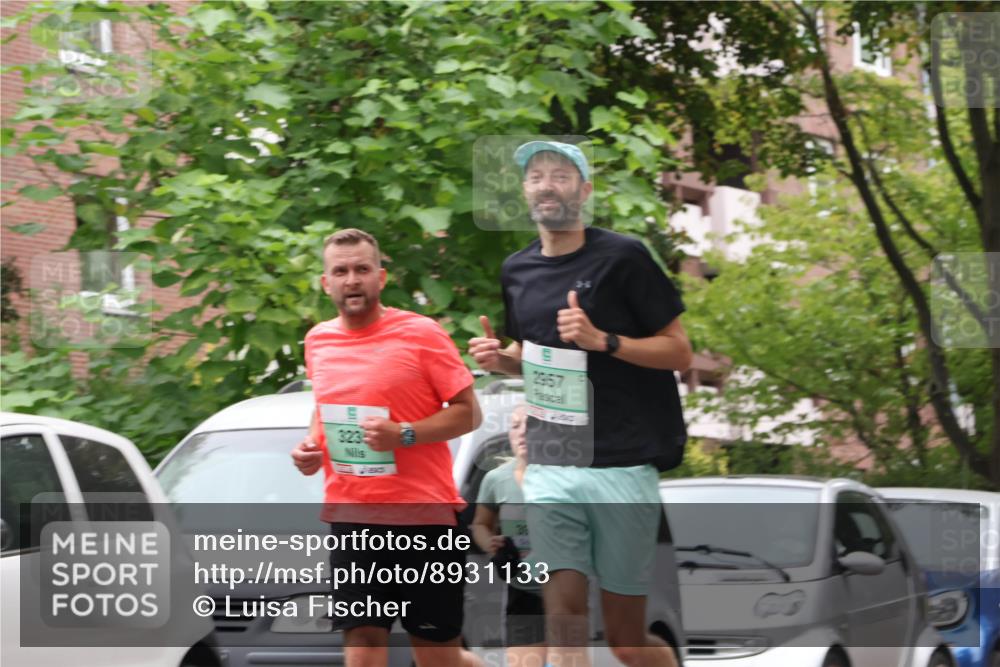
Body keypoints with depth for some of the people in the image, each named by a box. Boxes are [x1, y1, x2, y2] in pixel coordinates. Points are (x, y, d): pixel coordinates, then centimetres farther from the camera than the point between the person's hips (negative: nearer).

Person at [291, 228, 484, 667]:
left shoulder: (421, 334, -6)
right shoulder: (318, 341, 10)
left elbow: (468, 412, -5)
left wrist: (404, 433, -19)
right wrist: (311, 445, 7)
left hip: (422, 515, -4)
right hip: (350, 518, 4)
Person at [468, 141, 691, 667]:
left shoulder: (622, 258, -4)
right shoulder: (518, 271, 12)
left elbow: (679, 352, -3)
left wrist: (603, 340, -18)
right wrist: (500, 359, 4)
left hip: (622, 468, -4)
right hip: (550, 469, 4)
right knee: (564, 618, -8)